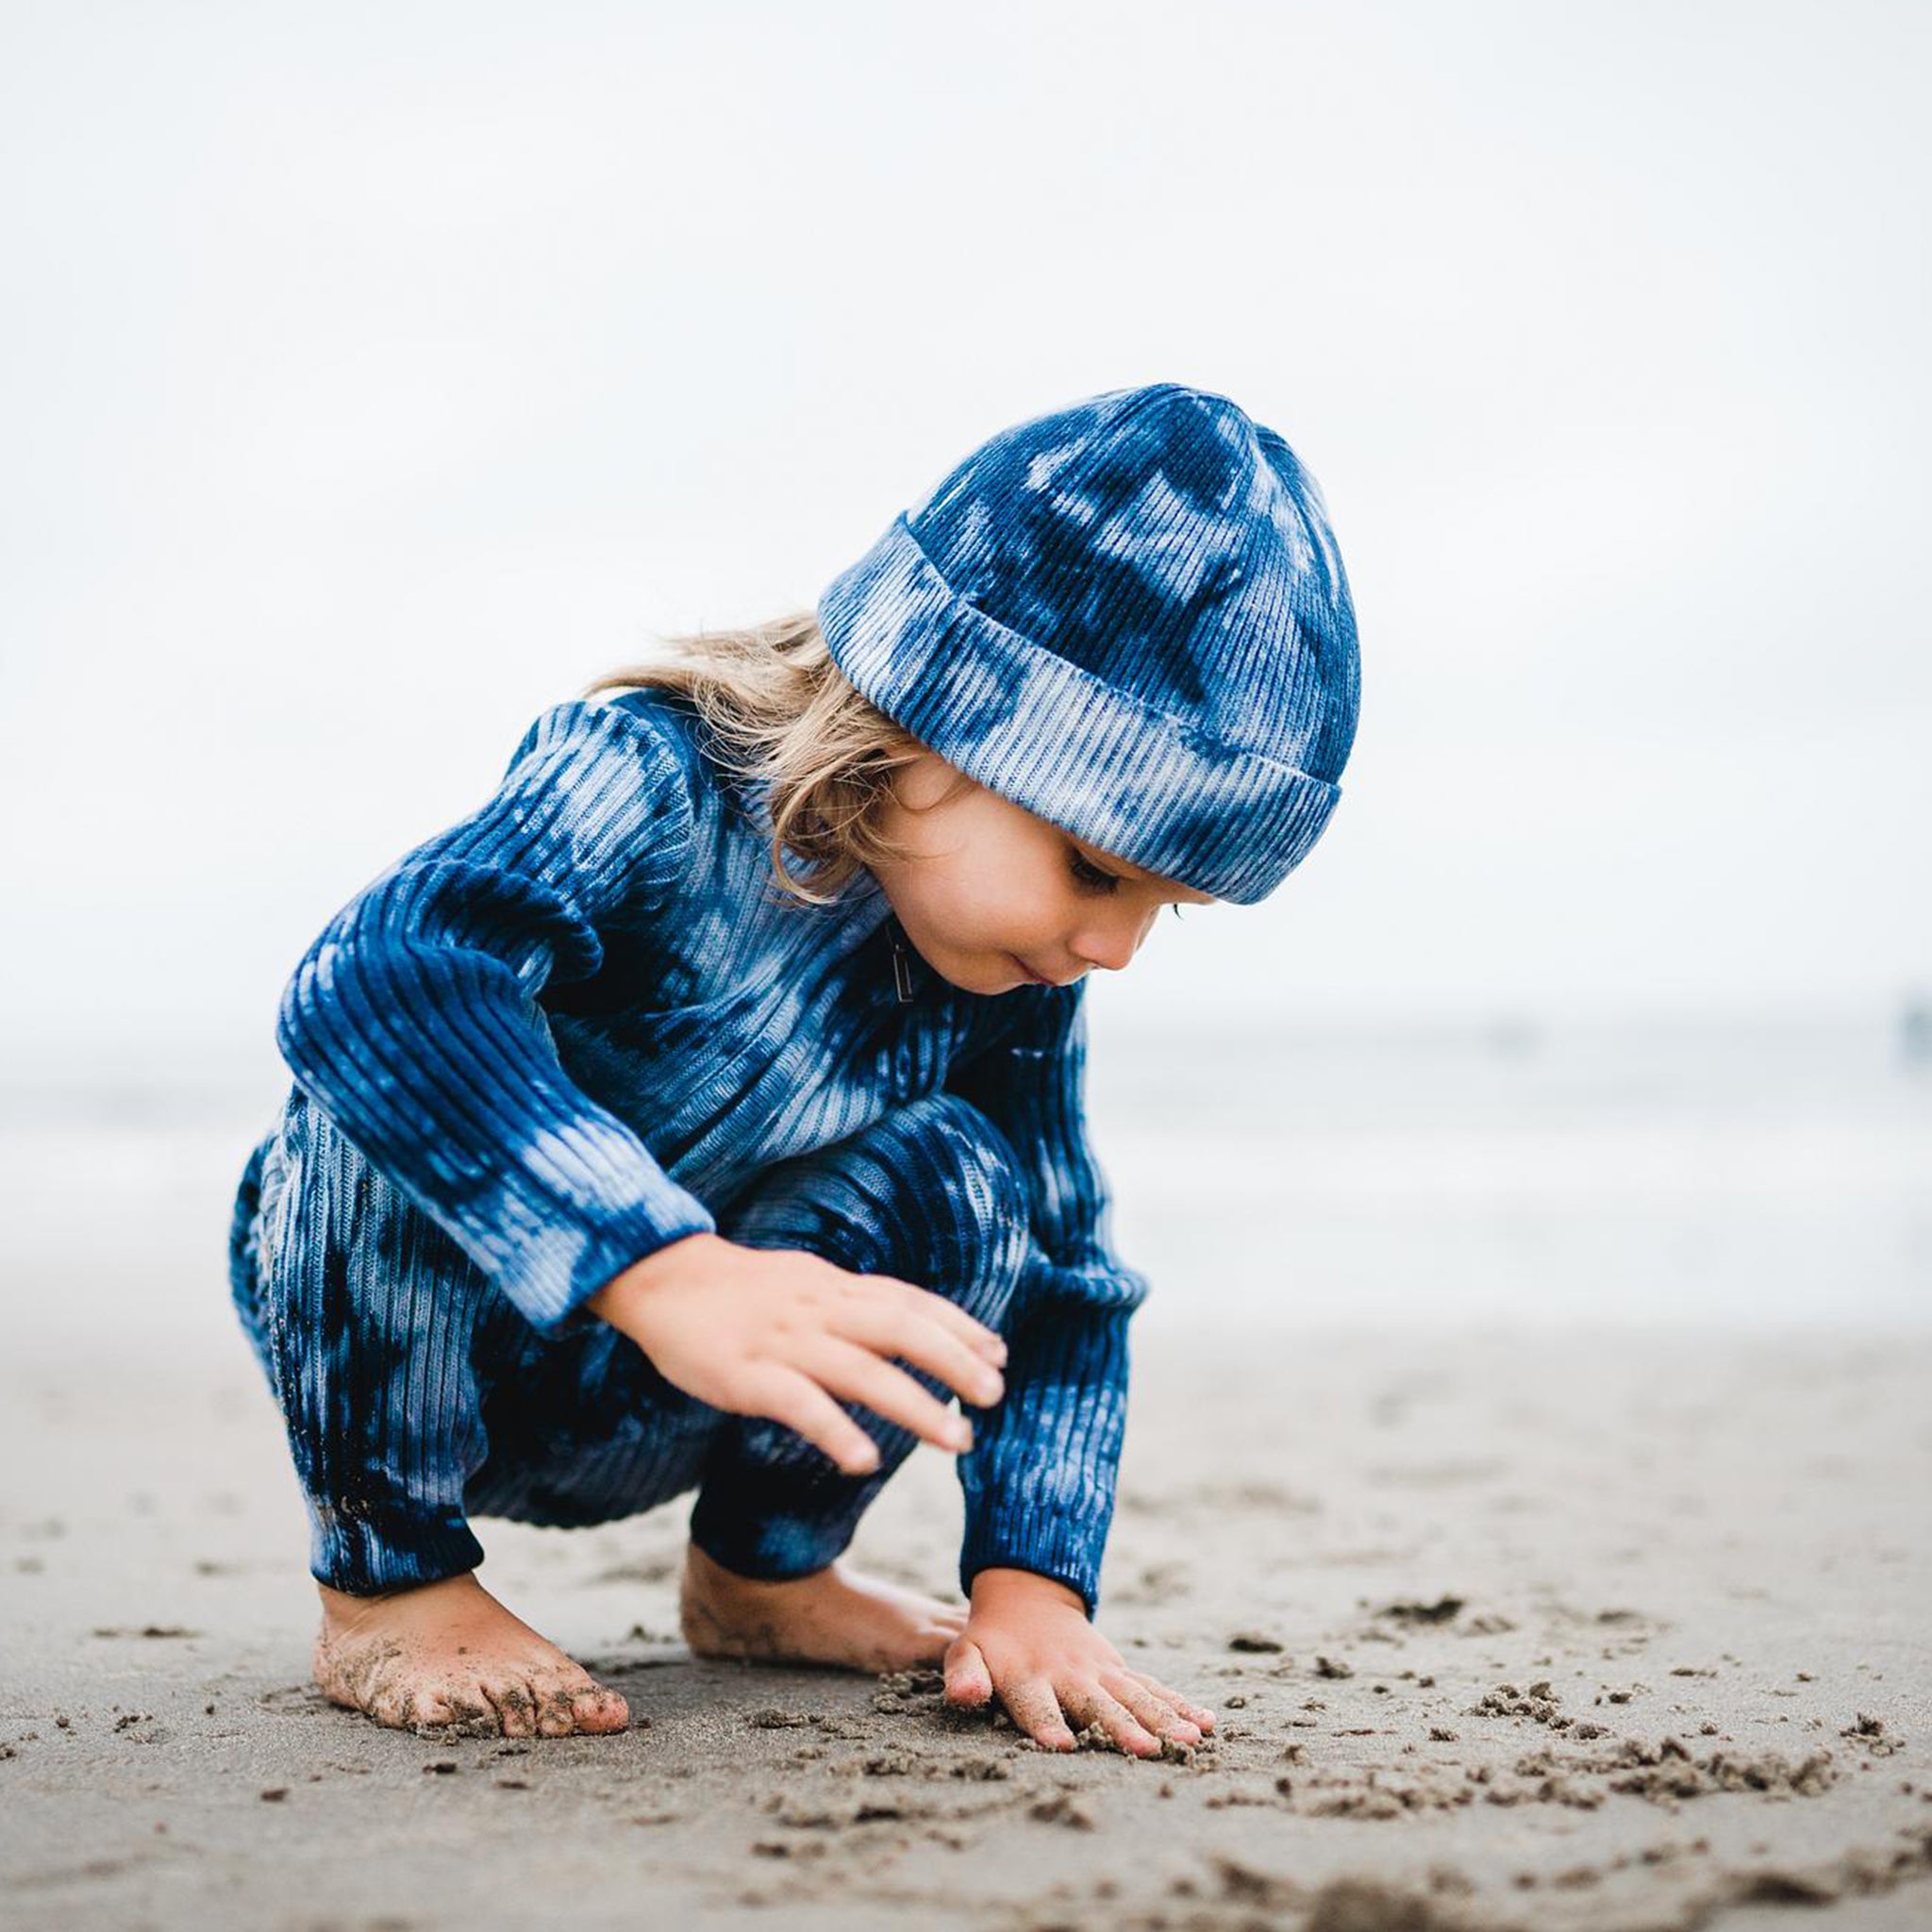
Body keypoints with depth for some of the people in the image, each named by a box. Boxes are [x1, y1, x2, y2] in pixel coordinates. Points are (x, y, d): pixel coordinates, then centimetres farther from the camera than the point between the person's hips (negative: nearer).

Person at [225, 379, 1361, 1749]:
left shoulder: (1013, 986, -10)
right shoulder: (653, 779, -30)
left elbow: (1069, 1278, -2)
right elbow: (372, 982, -48)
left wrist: (1033, 1579, -16)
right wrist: (658, 1267, -59)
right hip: (379, 1350, -4)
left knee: (954, 1185, -20)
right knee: (404, 1080, -35)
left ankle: (761, 1562, 5)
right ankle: (387, 1584, -16)